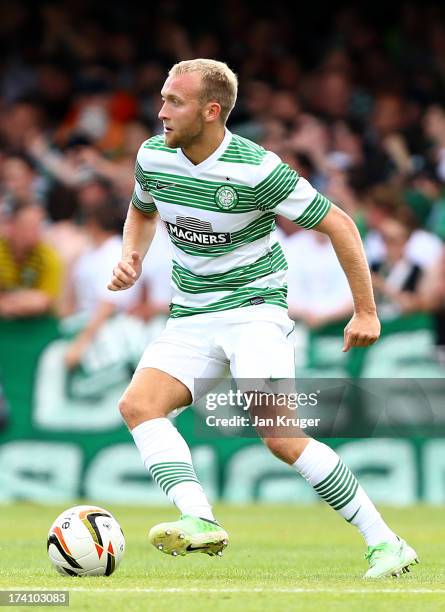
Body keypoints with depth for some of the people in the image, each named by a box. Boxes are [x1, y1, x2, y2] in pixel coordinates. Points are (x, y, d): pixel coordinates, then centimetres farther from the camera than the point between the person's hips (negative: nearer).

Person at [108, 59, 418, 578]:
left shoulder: (257, 170, -17)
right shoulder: (153, 157, -1)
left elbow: (339, 225, -8)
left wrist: (365, 311, -8)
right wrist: (131, 257, 4)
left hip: (254, 308, -6)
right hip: (189, 319, 6)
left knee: (281, 437, -21)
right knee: (138, 403, -22)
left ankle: (384, 543, -12)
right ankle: (200, 520, -35)